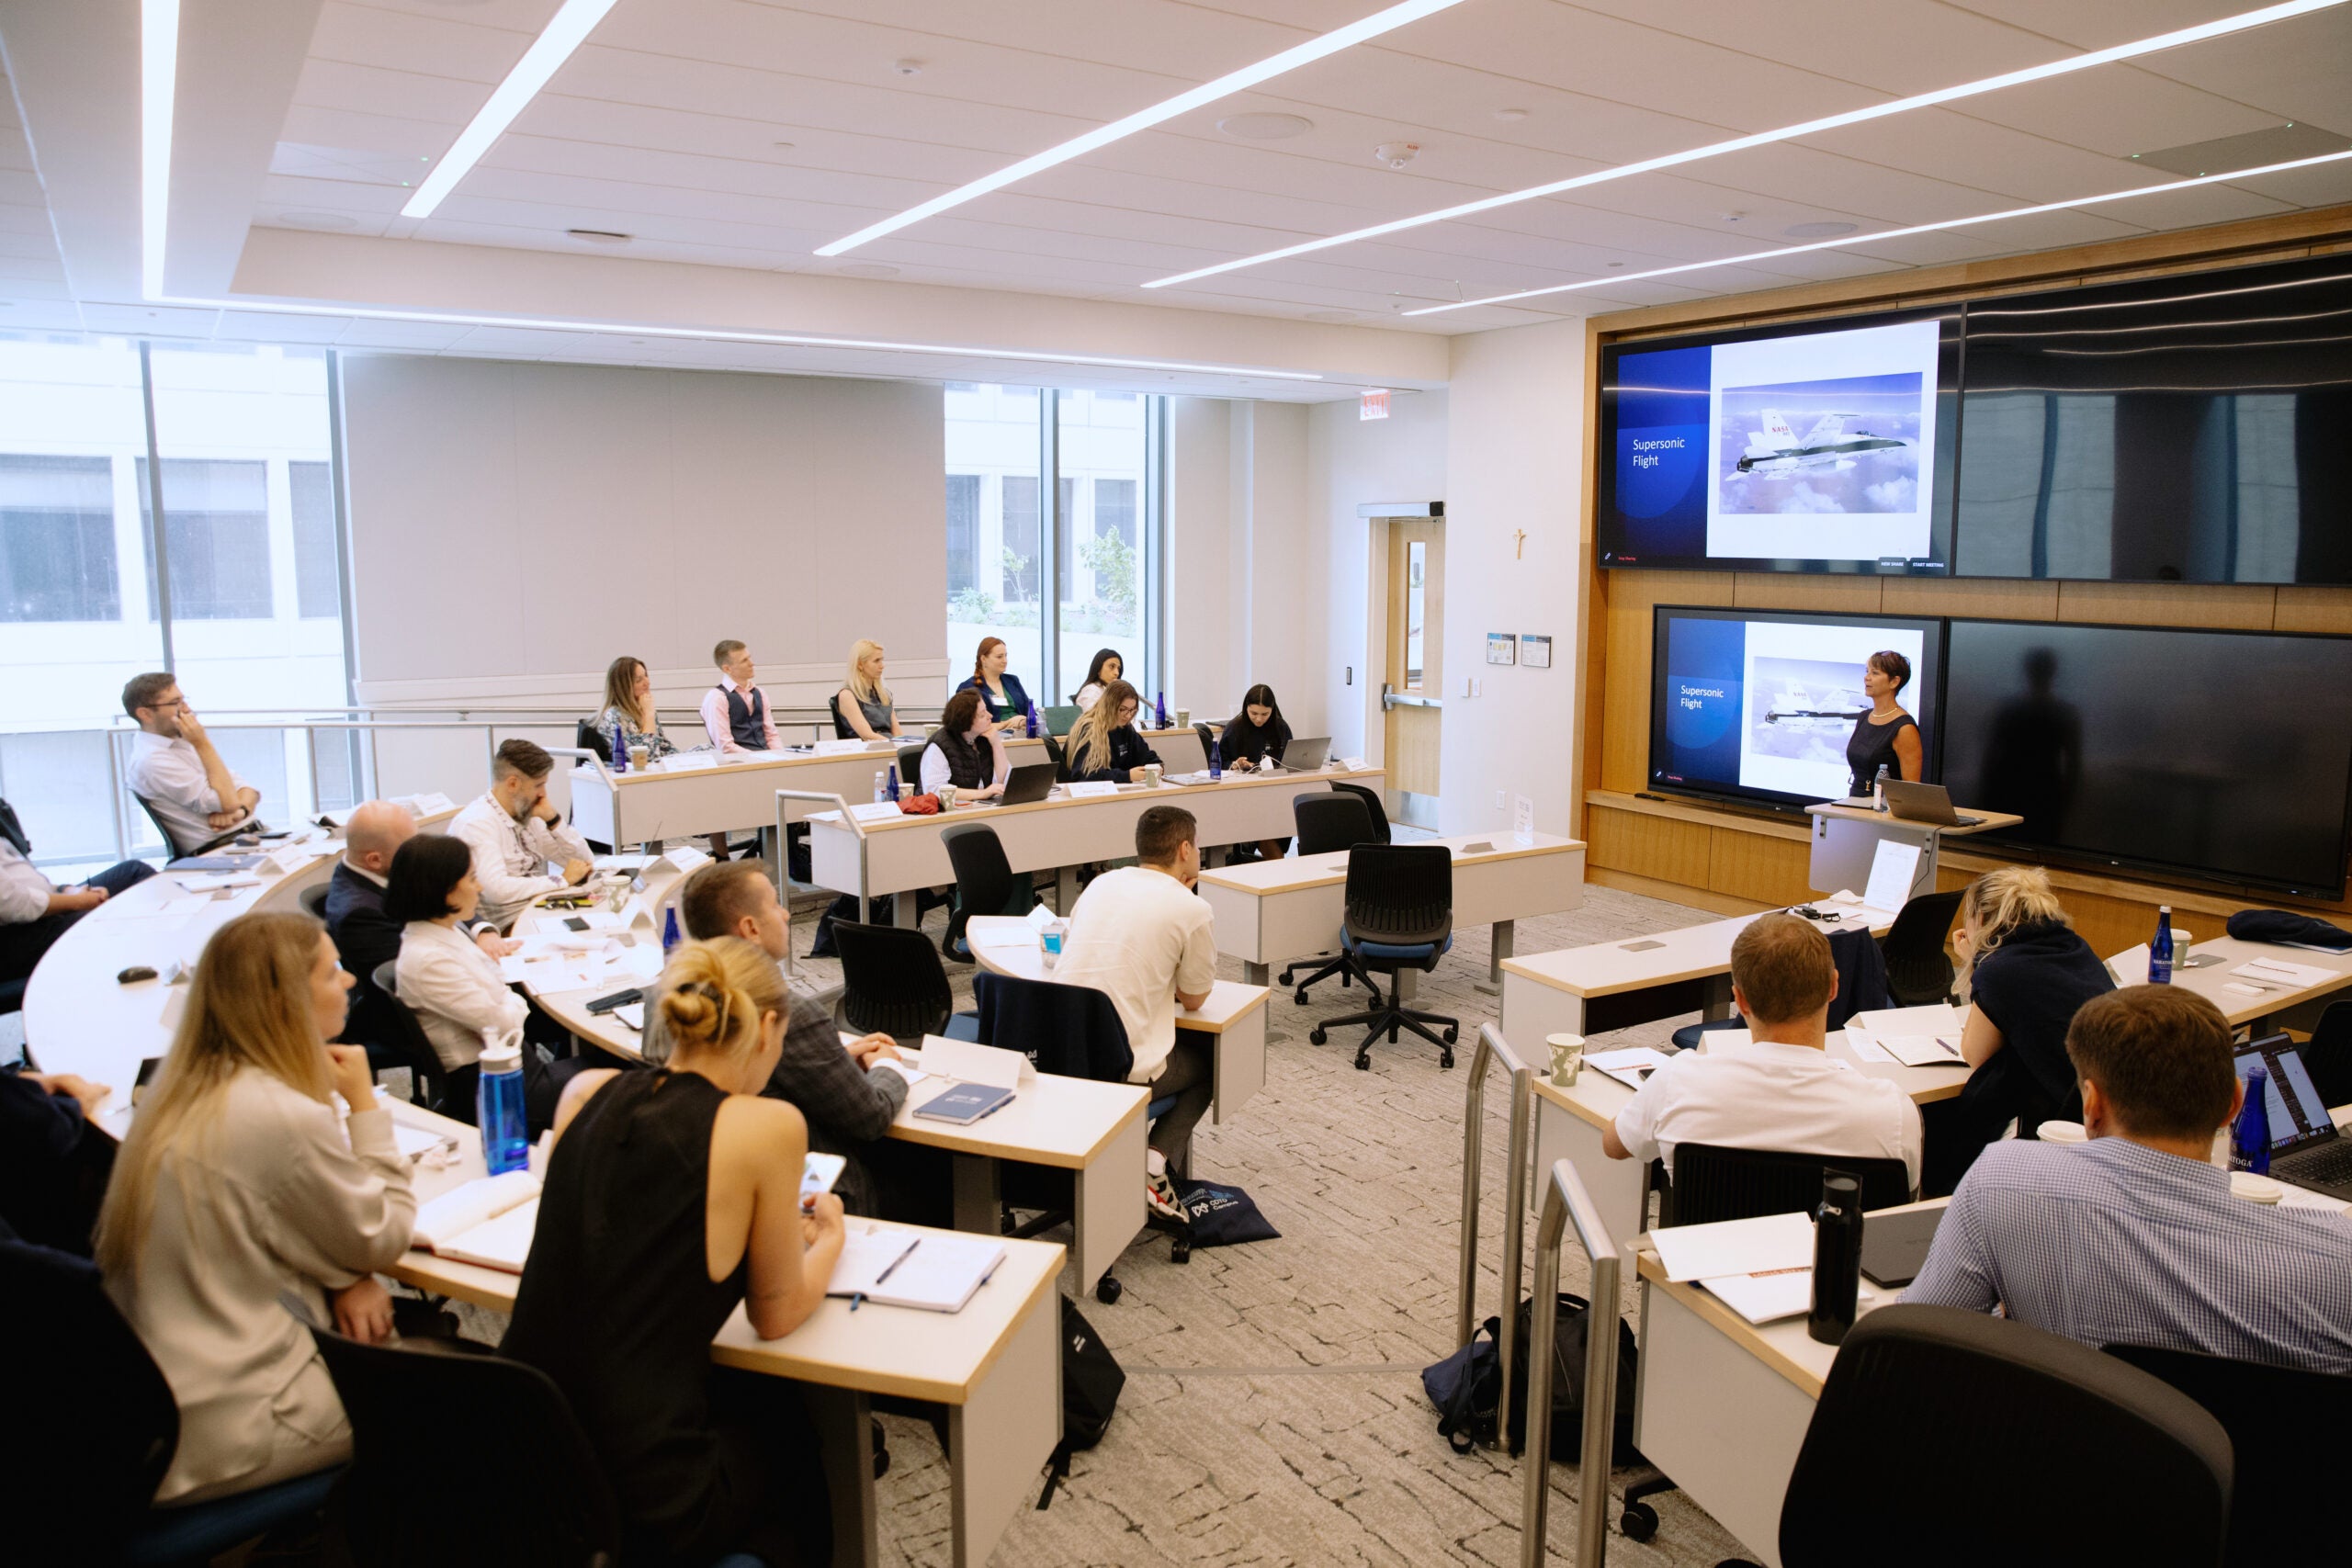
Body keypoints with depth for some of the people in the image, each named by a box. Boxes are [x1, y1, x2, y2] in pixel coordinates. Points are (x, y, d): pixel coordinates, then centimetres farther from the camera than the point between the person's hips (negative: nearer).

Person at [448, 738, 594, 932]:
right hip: (509, 926, -8)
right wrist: (562, 880, -18)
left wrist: (553, 819, -3)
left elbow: (583, 861, 12)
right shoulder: (476, 823, -13)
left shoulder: (527, 816, 10)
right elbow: (497, 889, -27)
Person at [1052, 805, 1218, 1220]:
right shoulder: (1191, 909, -7)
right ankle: (1157, 1160, 4)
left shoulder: (1100, 884, 10)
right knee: (1209, 1059, 23)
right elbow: (1194, 998, 5)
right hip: (1121, 1069, -6)